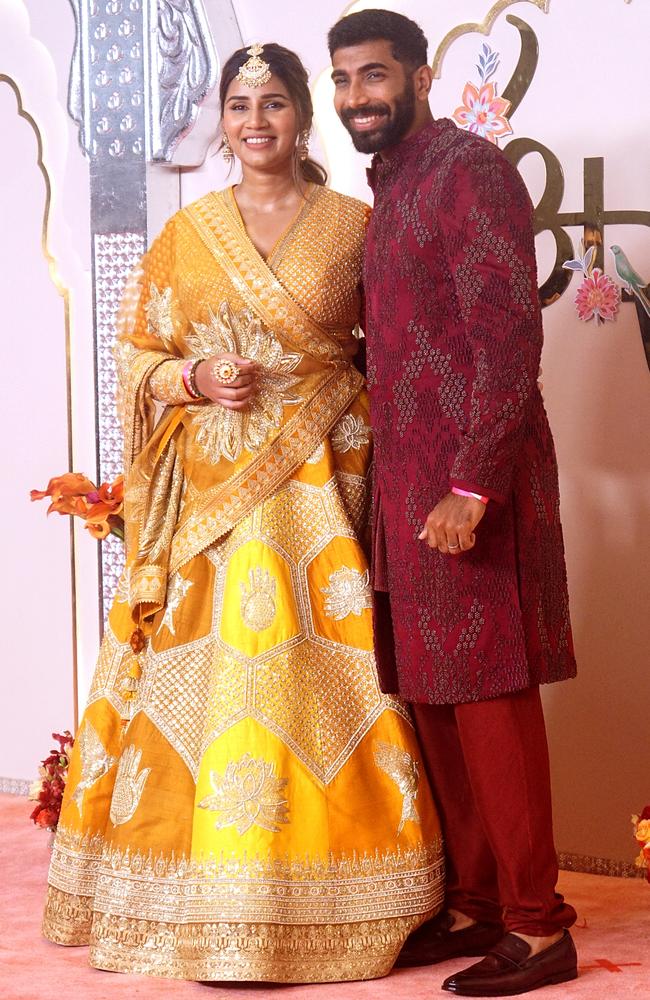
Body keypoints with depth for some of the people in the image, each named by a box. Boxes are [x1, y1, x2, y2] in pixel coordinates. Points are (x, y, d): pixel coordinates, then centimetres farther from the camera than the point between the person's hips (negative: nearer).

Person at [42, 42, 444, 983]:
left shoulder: (353, 224, 4)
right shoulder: (186, 231, 8)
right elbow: (138, 354, 11)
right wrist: (198, 380, -9)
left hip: (317, 486, -1)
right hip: (209, 491, 2)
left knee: (313, 682, -4)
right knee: (199, 686, 1)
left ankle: (321, 905, 6)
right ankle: (201, 907, 11)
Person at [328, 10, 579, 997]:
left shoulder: (470, 170, -10)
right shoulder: (391, 188, 18)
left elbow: (509, 338, -17)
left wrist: (472, 486, -23)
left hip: (470, 486, -9)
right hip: (409, 482, 9)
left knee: (489, 702, -6)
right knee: (433, 700, 10)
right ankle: (474, 904, 19)